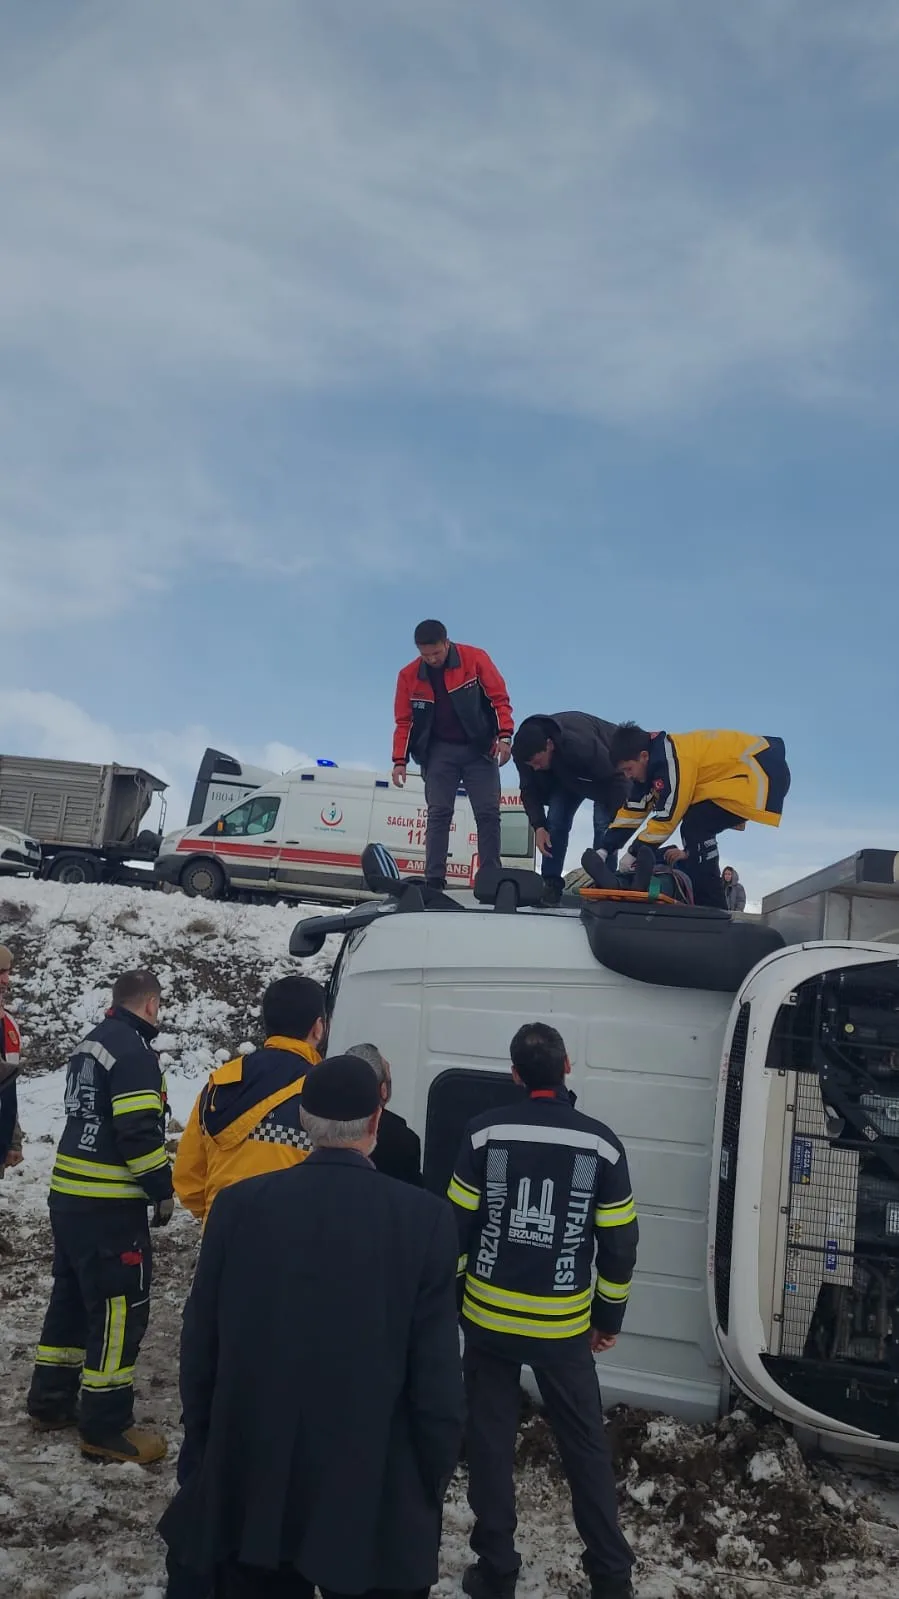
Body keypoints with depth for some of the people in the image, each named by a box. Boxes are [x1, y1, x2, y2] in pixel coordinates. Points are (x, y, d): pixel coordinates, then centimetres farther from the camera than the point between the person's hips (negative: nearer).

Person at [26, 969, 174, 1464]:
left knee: (72, 1297, 21)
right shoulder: (135, 1052, -18)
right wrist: (162, 1189, -10)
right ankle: (106, 1428, 9)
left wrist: (153, 1169, 18)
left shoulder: (90, 1045, 12)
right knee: (120, 1309, 1)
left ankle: (50, 1400, 33)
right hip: (110, 1208, -9)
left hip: (69, 1196, 10)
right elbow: (139, 1134, -23)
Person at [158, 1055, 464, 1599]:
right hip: (373, 1493, -2)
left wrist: (207, 1452, 14)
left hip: (249, 1484, 2)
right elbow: (438, 1375, -11)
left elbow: (200, 1349, 0)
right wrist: (434, 1482, 3)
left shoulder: (239, 1204, -9)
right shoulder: (426, 1219, -15)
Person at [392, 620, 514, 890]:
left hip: (479, 748, -1)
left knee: (488, 813, -4)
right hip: (439, 751, 1)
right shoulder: (409, 675, -2)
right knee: (438, 813, -6)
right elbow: (404, 721, 2)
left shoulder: (475, 658, -9)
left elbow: (499, 698, -8)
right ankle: (434, 880, -7)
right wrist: (401, 760, -7)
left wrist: (504, 735, -20)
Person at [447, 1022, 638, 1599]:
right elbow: (619, 1242, -2)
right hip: (563, 1324, 1)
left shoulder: (486, 1132, -10)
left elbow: (457, 1223, -6)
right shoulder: (601, 1143, -8)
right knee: (587, 1446, 15)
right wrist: (609, 1315, 11)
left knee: (491, 1443, 14)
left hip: (489, 1316, 0)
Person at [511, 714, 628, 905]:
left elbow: (616, 779, -34)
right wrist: (539, 826, -24)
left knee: (603, 823, -20)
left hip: (608, 769, -5)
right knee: (555, 820, -10)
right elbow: (529, 790, -12)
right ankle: (551, 884, -4)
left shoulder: (582, 745, -44)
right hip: (566, 774, 5)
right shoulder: (524, 753, -27)